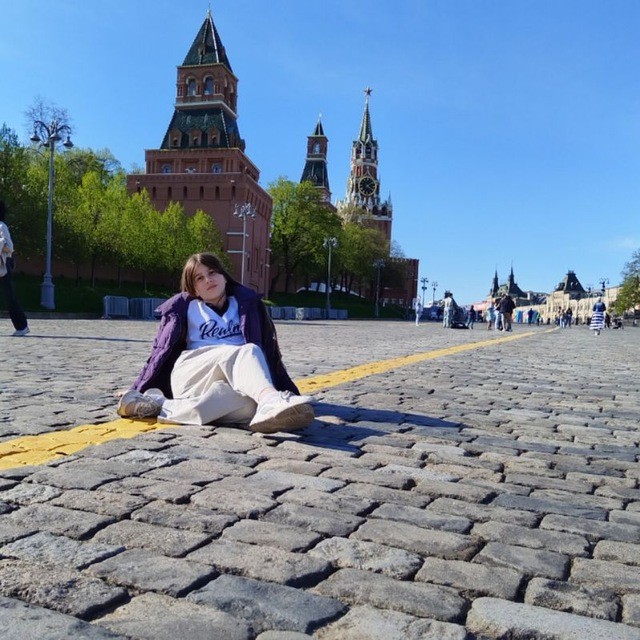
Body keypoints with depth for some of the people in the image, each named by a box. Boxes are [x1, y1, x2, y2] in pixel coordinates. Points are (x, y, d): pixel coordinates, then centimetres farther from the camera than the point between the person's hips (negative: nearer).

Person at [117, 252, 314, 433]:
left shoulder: (246, 302, 15)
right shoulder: (184, 306, 13)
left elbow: (268, 347, 13)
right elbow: (161, 350, 16)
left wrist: (289, 391, 8)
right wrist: (138, 391, 14)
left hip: (232, 382, 2)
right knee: (246, 351, -30)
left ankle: (162, 405, -38)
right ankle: (271, 400, -60)